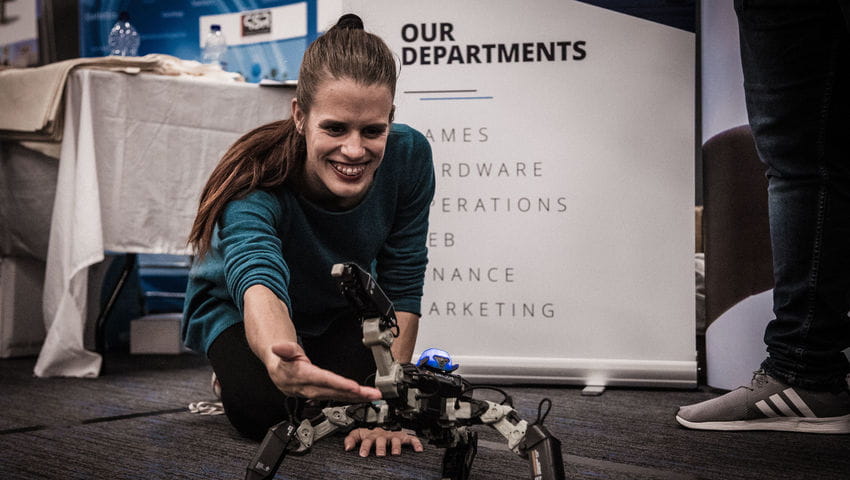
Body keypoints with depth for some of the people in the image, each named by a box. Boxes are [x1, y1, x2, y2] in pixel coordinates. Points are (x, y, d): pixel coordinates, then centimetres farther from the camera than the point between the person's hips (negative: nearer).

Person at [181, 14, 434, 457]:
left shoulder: (409, 156, -30)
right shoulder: (256, 181, -39)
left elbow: (401, 287, -23)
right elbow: (258, 281, -58)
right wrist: (279, 361, -81)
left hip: (342, 307, 3)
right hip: (240, 308, -2)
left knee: (355, 402, -23)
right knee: (263, 411, -27)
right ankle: (233, 377, 9)